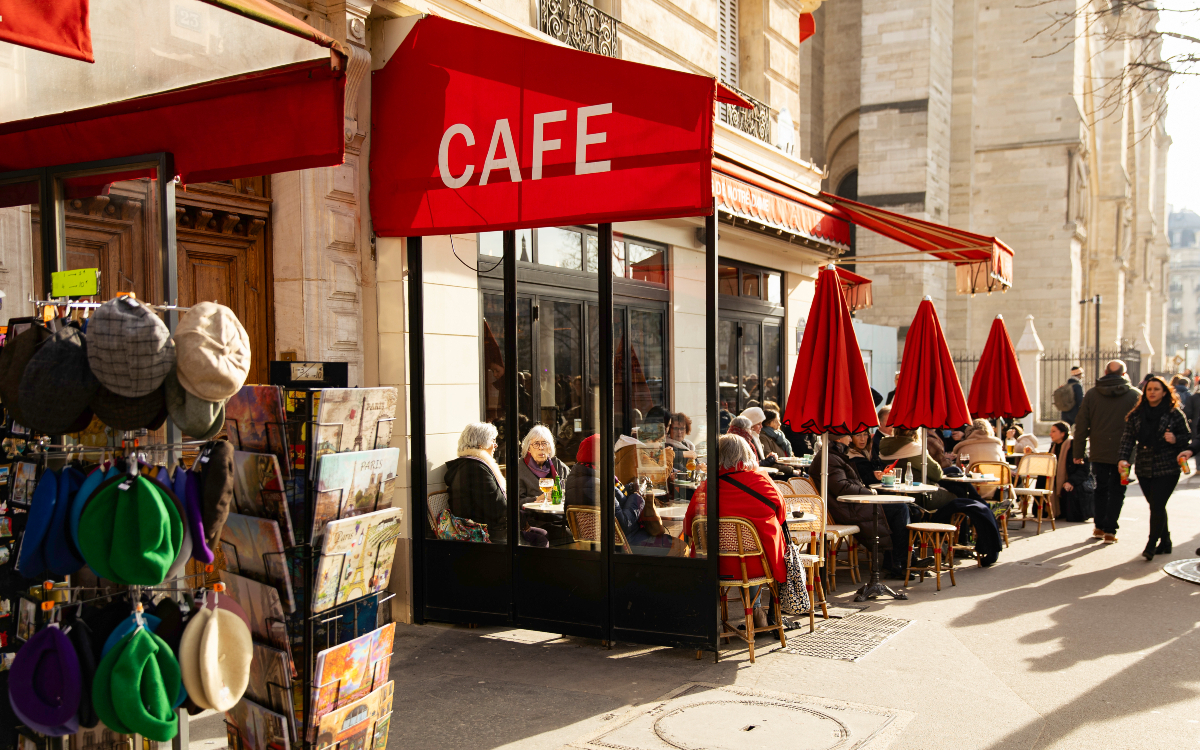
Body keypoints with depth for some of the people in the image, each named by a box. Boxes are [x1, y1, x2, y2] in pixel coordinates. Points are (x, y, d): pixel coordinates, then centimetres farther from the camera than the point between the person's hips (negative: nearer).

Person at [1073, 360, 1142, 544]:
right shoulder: (1136, 395, -5)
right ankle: (1110, 530, 4)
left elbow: (1081, 424, 0)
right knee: (1117, 491, 7)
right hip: (1122, 452, -2)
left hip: (1098, 452, 2)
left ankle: (1099, 527, 22)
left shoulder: (1091, 393, -1)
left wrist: (1078, 452, 5)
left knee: (1101, 488, 17)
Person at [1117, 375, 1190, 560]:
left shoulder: (1174, 413, -1)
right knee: (1156, 506, 11)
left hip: (1167, 469, -4)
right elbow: (1128, 438, 2)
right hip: (1144, 469, 4)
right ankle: (1165, 543, 25)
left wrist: (1175, 439, -19)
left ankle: (1151, 545, -1)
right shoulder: (1136, 414, 7)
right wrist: (1123, 458, -12)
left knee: (1157, 506, -9)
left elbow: (1188, 436, 3)